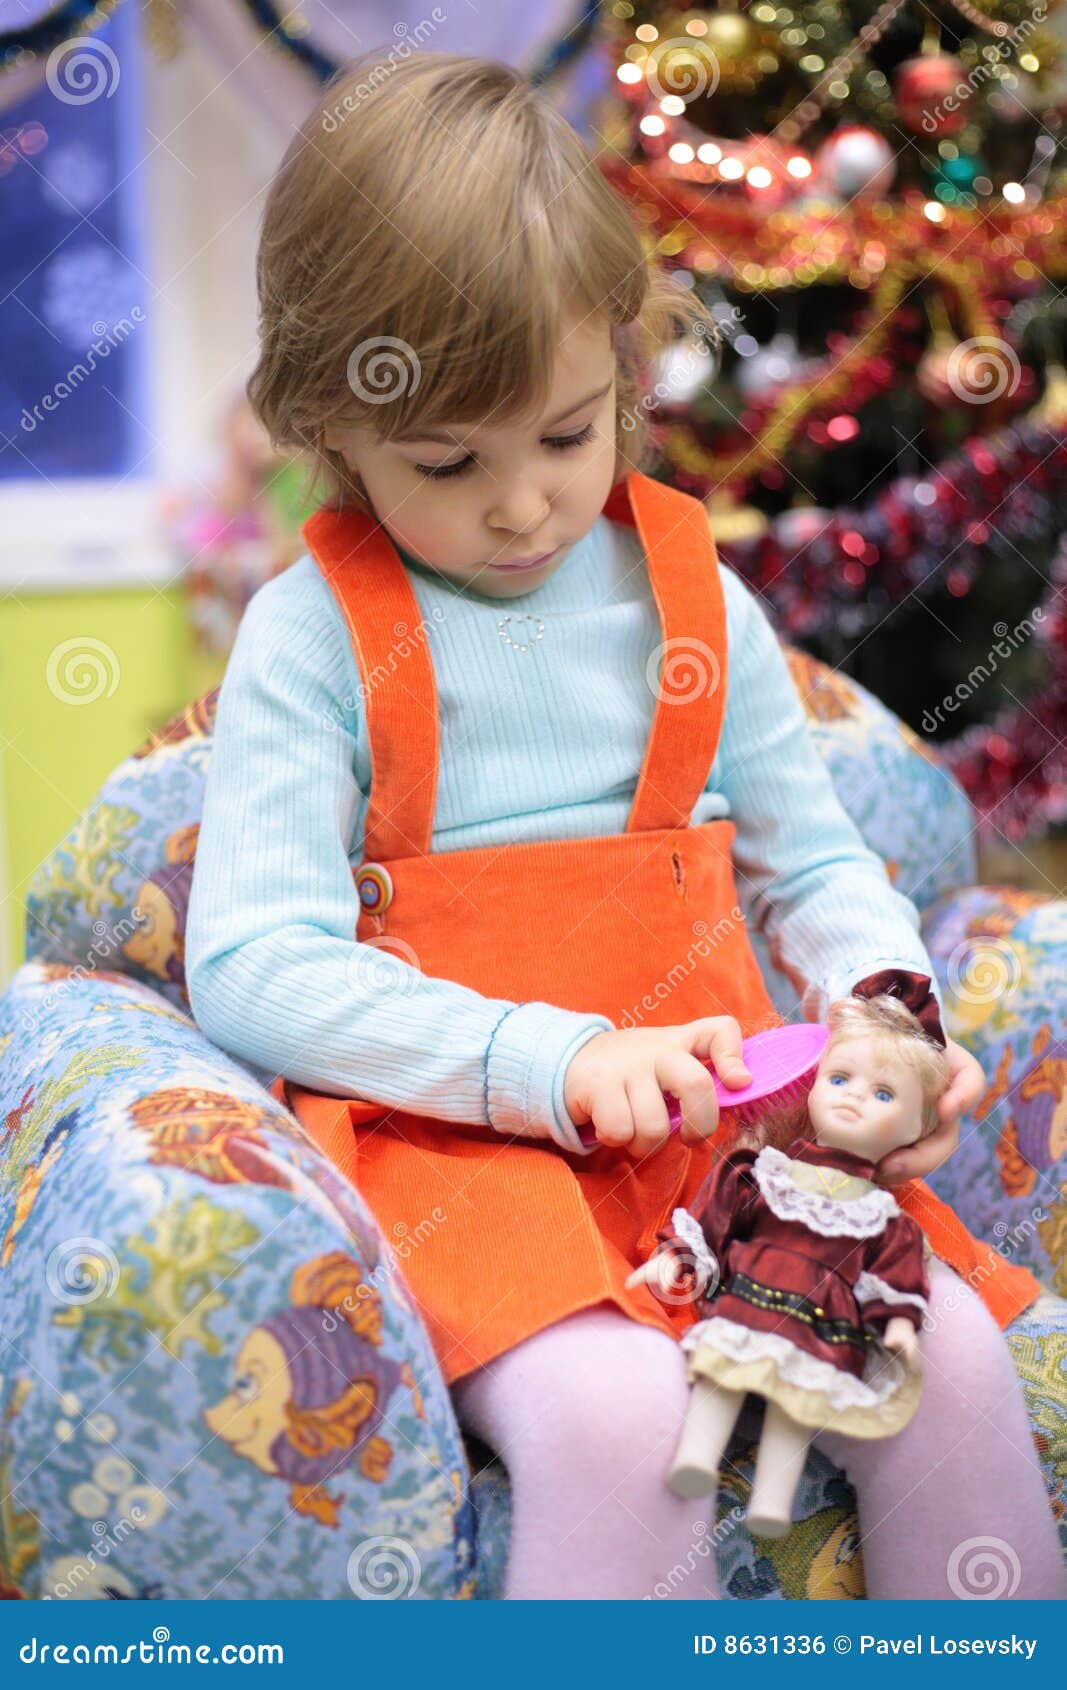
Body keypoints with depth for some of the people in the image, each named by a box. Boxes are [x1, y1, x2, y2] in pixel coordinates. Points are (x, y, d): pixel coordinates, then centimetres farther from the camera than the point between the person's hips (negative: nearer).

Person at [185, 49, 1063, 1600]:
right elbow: (251, 966, -11)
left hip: (716, 1108, 4)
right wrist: (553, 1063, -21)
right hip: (453, 1125, -4)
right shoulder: (313, 633, -3)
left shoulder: (692, 595, 9)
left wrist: (889, 1006, -6)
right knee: (613, 1413, -31)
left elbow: (813, 863, 17)